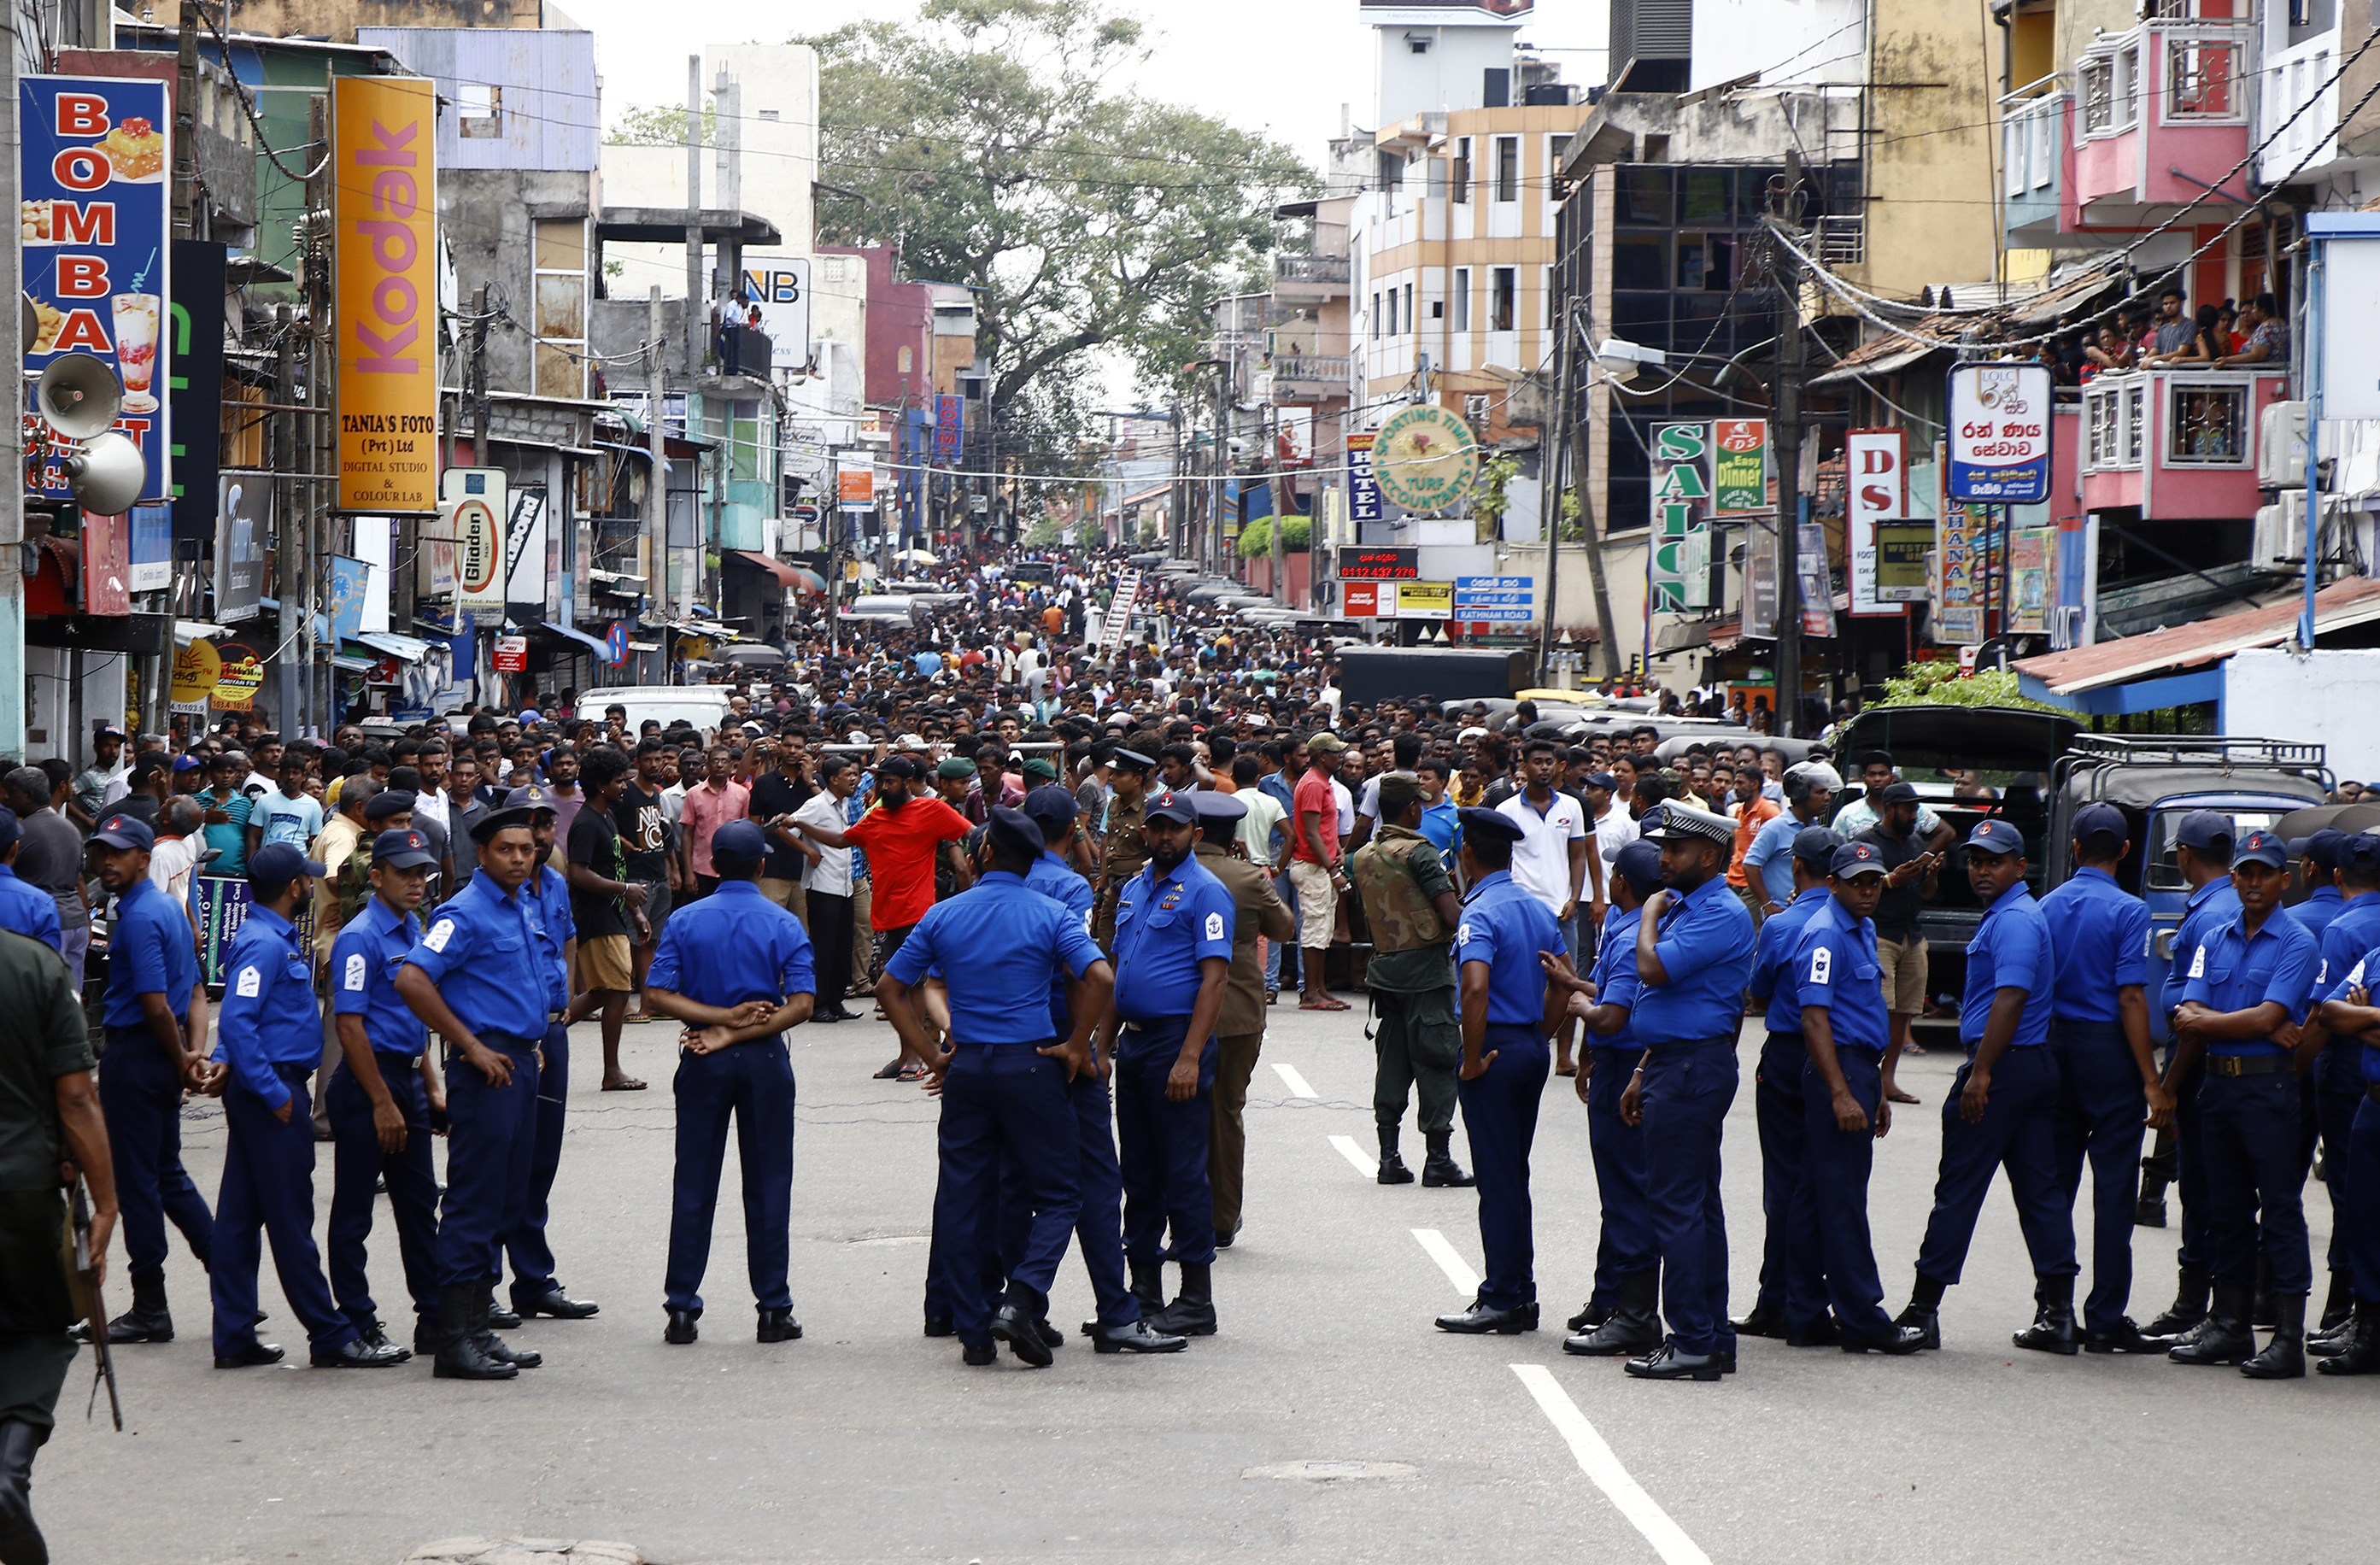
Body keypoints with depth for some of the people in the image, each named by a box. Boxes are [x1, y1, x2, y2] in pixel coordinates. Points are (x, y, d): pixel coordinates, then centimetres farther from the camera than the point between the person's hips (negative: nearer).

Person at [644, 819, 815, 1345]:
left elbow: (658, 993, -9)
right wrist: (738, 1030, -14)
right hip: (765, 1062, -1)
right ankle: (773, 1310, 7)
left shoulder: (686, 922, -1)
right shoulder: (784, 925, -4)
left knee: (693, 1185, 6)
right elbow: (801, 1004, -13)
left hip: (702, 1062, 1)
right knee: (768, 1184, 5)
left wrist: (722, 1019, -11)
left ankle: (682, 1309, 5)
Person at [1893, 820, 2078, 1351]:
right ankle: (2058, 1314, 6)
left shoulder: (2013, 921, -14)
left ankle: (1923, 1309, -1)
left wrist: (1980, 1074, -25)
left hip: (2003, 1067, -10)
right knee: (2040, 1190, 7)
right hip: (2038, 1065, 10)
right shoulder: (2018, 915, 19)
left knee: (1958, 1188, -5)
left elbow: (2011, 999, -23)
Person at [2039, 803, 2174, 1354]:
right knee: (2113, 1187, -1)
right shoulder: (2127, 911, -10)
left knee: (2055, 1184, 10)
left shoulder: (2048, 906, 6)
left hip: (2054, 1048, 5)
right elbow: (2131, 998, -14)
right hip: (2108, 1051, -5)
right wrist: (2151, 1082, -13)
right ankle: (2105, 1319, -1)